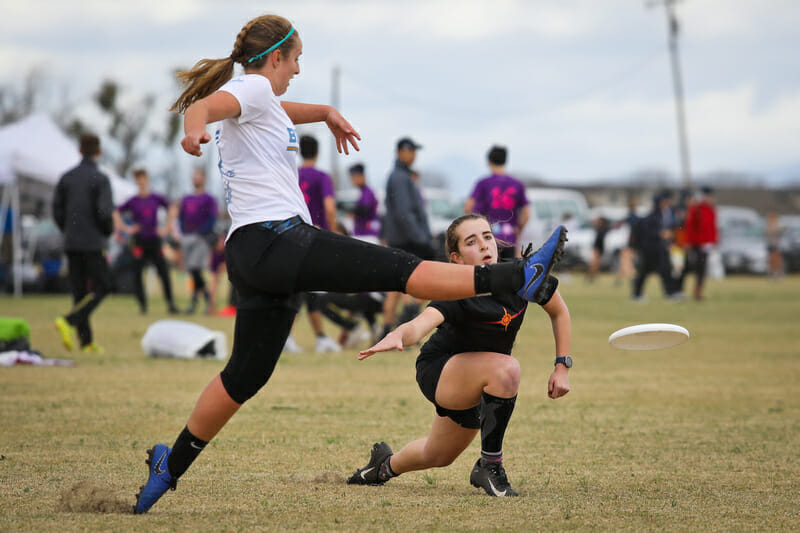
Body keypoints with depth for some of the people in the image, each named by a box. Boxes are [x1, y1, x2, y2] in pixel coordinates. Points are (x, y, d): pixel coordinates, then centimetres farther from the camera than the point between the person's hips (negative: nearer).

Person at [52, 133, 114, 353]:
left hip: (71, 243, 6)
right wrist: (108, 232, 2)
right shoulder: (100, 179, -9)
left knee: (79, 290, 9)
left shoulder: (66, 178, 7)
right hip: (93, 243, -6)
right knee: (101, 287, 1)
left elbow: (57, 210, 7)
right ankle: (69, 321, -19)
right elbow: (105, 212, -16)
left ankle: (87, 341, 7)